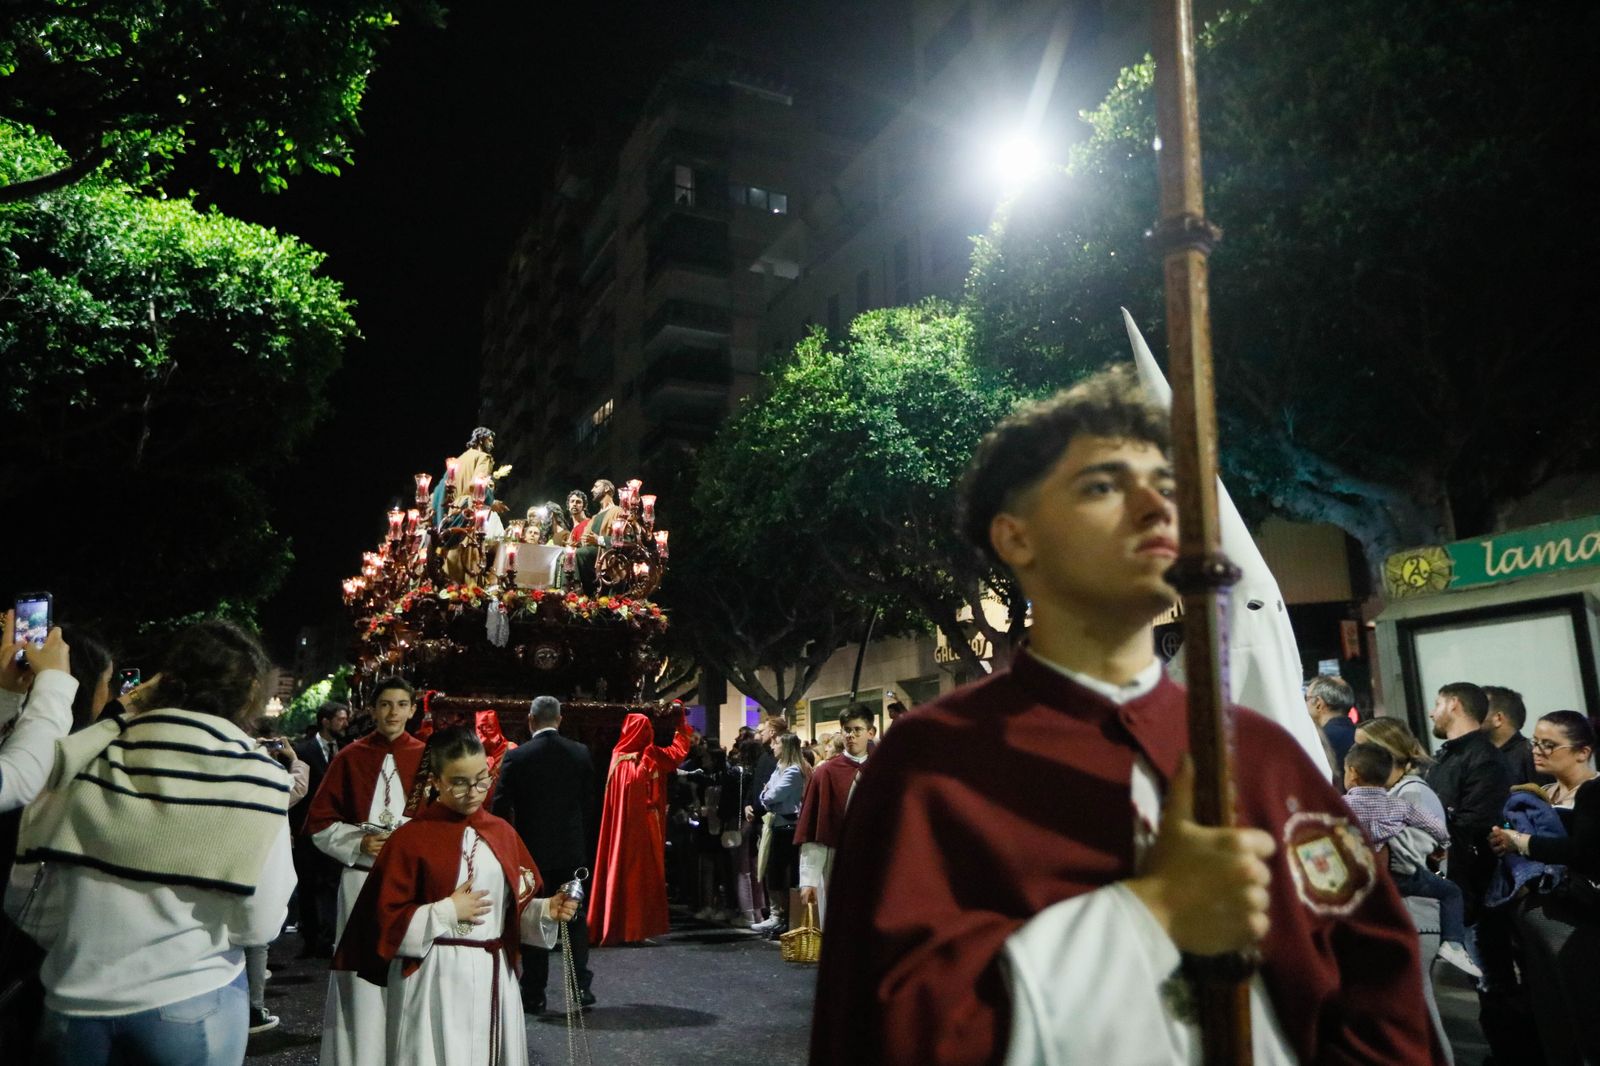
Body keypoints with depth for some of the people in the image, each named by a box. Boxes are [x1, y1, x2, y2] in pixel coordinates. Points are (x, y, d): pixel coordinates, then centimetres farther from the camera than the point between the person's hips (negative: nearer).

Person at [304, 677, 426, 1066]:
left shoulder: (427, 757, 1)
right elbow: (318, 822, 4)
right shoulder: (349, 757, 1)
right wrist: (358, 843, -11)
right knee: (363, 977, 2)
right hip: (361, 880, 0)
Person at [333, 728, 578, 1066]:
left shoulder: (503, 832, 5)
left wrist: (547, 910, -9)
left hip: (493, 973, 4)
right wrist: (448, 911, -15)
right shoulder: (410, 838, -9)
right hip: (433, 980, -4)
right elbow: (386, 920, -8)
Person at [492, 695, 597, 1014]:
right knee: (576, 917, 12)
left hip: (531, 850, -2)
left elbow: (501, 808, -6)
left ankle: (534, 994, 13)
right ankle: (581, 985, 11)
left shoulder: (516, 757, -10)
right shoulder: (581, 753, -2)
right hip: (572, 850, 2)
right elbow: (589, 804, 4)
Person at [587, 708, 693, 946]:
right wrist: (680, 724, 15)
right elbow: (679, 751, 6)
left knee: (619, 870, 8)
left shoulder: (618, 757, 1)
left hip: (620, 829, 5)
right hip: (645, 829, -5)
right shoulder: (652, 757, -9)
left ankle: (611, 927, 11)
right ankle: (637, 926, 3)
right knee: (644, 874, 2)